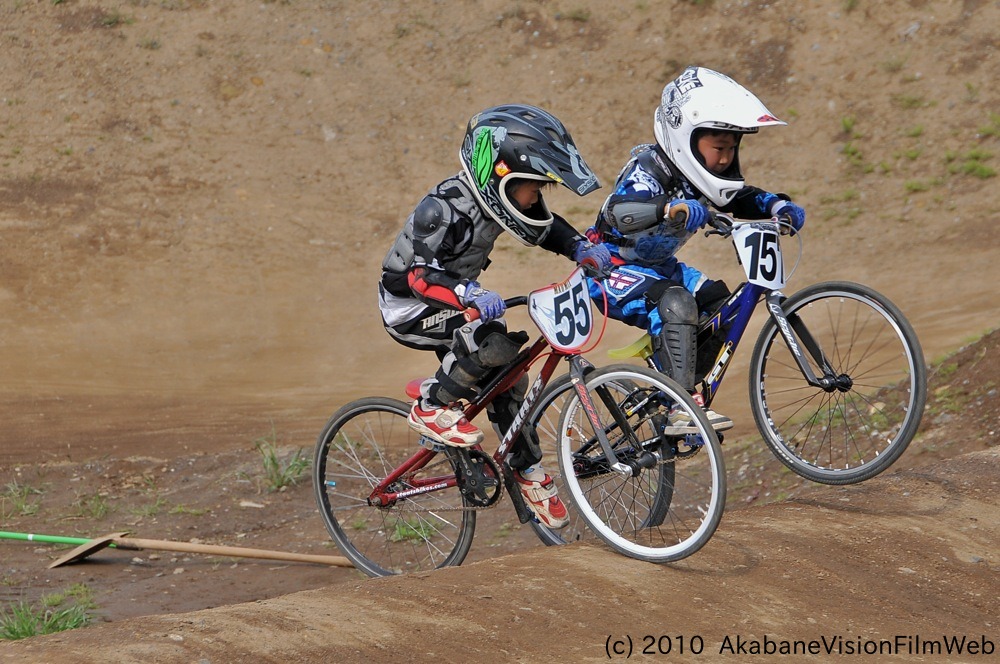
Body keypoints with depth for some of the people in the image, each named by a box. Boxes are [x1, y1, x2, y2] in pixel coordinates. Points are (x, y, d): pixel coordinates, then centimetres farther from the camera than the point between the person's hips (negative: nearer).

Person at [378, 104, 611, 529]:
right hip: (408, 306, -8)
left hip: (453, 298, 8)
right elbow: (419, 274, -36)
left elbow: (545, 228, 10)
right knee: (492, 343, -30)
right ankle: (431, 408, -10)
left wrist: (583, 248, -9)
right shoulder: (444, 208, -30)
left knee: (506, 375, 4)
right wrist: (469, 294, -52)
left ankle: (528, 471, 19)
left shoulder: (499, 198, -5)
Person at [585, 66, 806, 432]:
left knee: (719, 304, -1)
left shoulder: (700, 175, -1)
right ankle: (683, 406, -33)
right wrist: (672, 209, -63)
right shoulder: (647, 170, -26)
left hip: (657, 265, 9)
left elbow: (742, 198, 9)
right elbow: (619, 212, -46)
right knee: (675, 303, -33)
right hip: (612, 269, -9)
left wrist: (778, 205, -13)